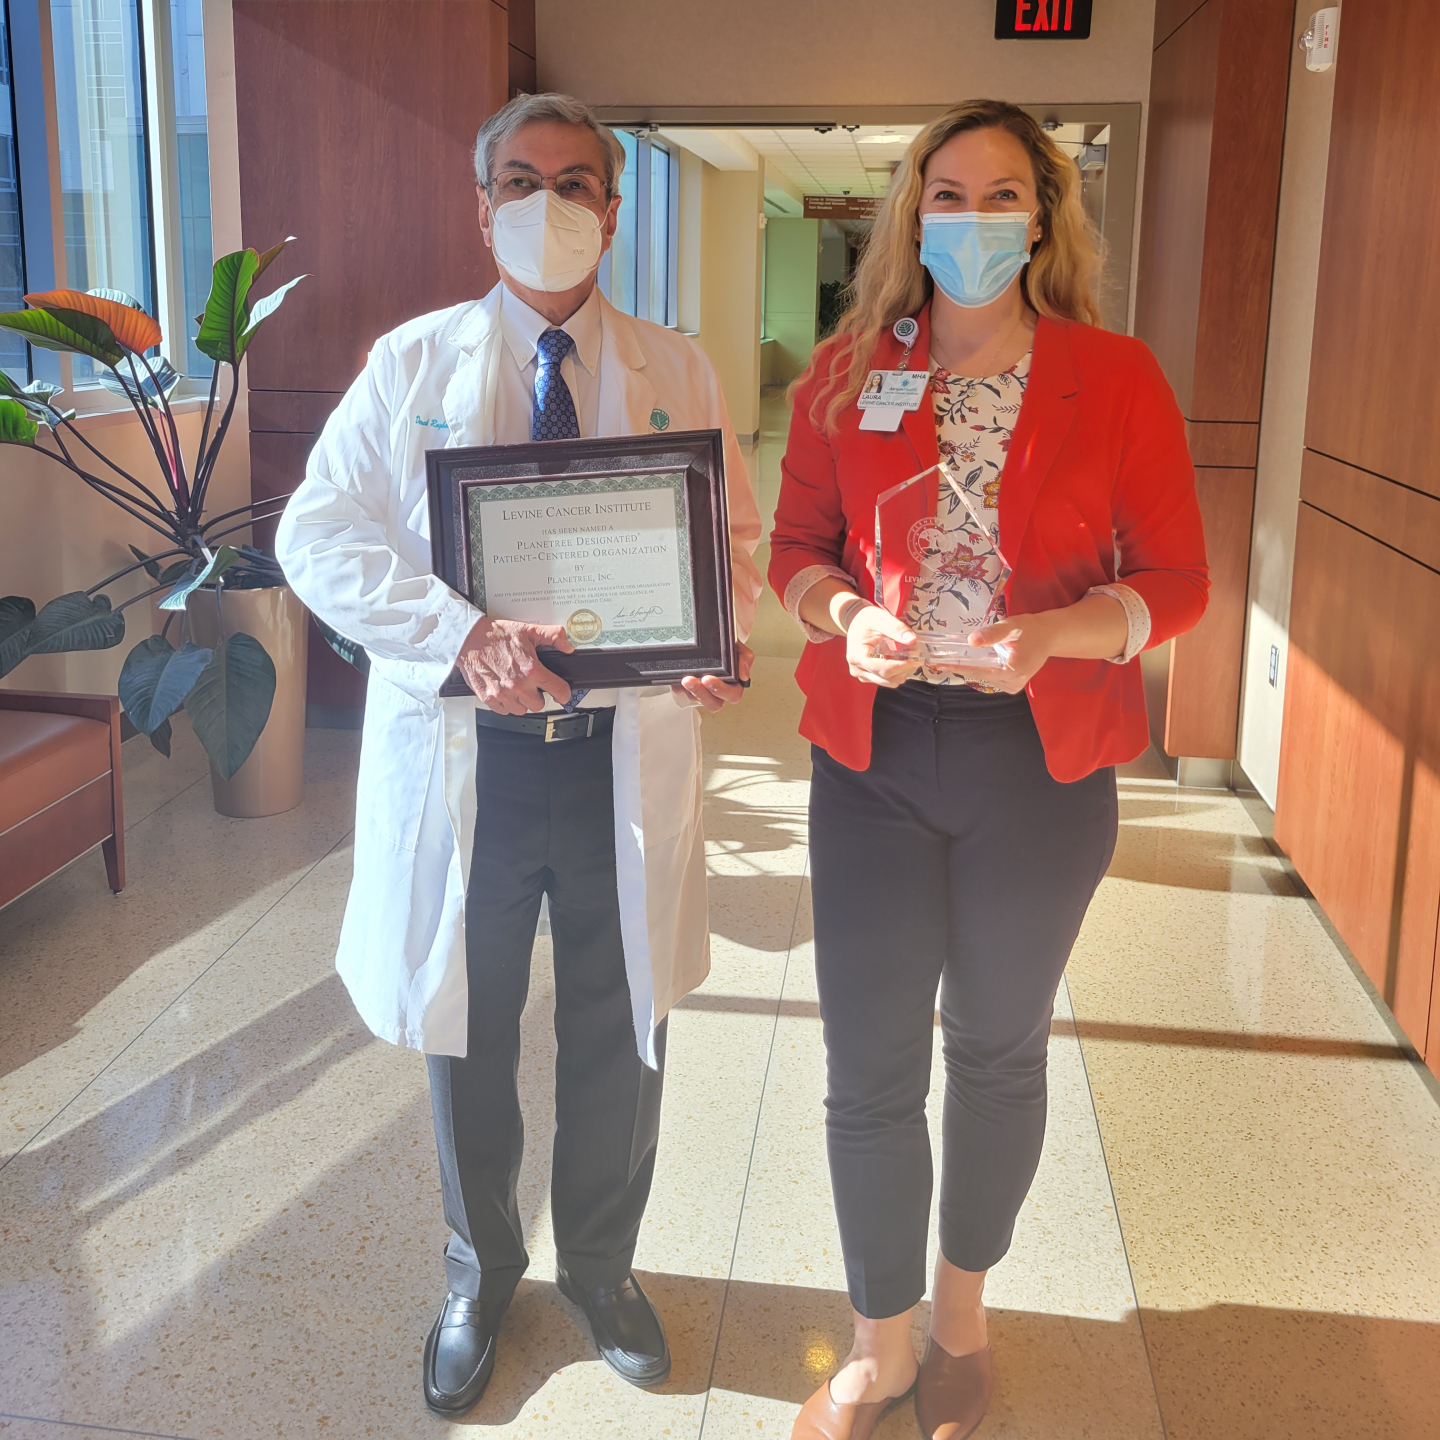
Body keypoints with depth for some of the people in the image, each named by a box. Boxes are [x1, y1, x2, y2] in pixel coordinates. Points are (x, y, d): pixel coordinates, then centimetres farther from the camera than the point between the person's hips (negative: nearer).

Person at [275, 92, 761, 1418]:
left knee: (620, 1033, 14)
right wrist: (462, 632, -21)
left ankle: (604, 1267, 40)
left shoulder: (676, 372, 7)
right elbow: (320, 534, -5)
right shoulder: (410, 362, 3)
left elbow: (735, 540, 5)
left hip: (627, 751, 1)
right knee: (467, 1037, 15)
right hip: (461, 756, 0)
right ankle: (479, 1280, 40)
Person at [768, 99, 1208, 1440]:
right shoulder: (845, 373, 2)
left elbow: (1175, 579, -2)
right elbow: (796, 545, 8)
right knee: (868, 1066, 5)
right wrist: (844, 616, -14)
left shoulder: (1117, 377, -3)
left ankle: (961, 1309, 41)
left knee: (998, 1048, 16)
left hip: (1042, 764, 0)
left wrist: (1055, 632, -21)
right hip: (875, 752, 1)